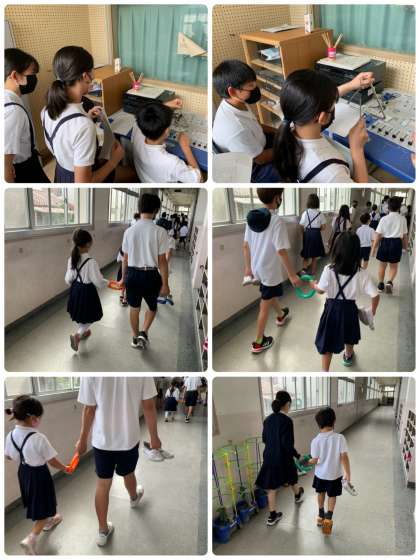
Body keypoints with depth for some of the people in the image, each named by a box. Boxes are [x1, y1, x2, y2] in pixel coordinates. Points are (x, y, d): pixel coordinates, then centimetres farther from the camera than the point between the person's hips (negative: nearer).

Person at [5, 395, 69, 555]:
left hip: (24, 473, 7)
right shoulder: (39, 438, -30)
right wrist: (65, 469, -2)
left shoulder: (11, 435, -12)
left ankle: (49, 520, 51)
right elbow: (52, 461, -21)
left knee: (36, 502, 29)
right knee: (44, 508, 9)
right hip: (39, 474, -7)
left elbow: (8, 457, 4)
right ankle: (31, 538, -4)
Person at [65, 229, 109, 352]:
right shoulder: (91, 262, -25)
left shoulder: (71, 259, -6)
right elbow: (98, 282, -21)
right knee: (89, 317, 10)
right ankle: (77, 335, -6)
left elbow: (68, 279, 3)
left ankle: (83, 331, 47)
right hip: (87, 291, -7)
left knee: (82, 314, 27)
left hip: (75, 290, 7)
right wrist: (107, 283, -2)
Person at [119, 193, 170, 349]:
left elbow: (125, 258, 5)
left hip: (132, 273, 3)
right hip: (151, 275, -2)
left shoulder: (129, 231, -3)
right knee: (152, 307, 22)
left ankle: (135, 337, 32)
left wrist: (123, 278, 17)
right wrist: (165, 283, -4)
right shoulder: (160, 231, -13)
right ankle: (144, 332, 6)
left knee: (134, 308, 19)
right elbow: (162, 261, -11)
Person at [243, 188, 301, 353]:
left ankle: (281, 315, 59)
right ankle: (258, 342, 15)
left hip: (256, 267, 7)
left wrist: (248, 267, 15)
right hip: (270, 270, -7)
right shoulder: (277, 221, -23)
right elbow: (281, 252, -24)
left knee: (272, 294, 32)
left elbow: (246, 245, 4)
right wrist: (292, 275, -16)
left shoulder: (252, 217, -2)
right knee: (265, 306, 5)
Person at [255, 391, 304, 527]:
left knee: (272, 487, 11)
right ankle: (298, 496, 53)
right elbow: (287, 444, -22)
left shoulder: (268, 419, 0)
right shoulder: (287, 420, -20)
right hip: (283, 458, -4)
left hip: (269, 457, 4)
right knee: (292, 479, 26)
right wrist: (297, 455, -7)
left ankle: (273, 516, 14)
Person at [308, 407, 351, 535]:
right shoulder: (340, 438, -20)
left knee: (321, 493, 25)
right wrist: (348, 474, -14)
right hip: (335, 474, -1)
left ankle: (321, 516, 40)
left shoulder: (316, 441, -19)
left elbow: (315, 460, -14)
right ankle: (328, 518, 8)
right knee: (332, 496, 19)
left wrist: (308, 462, 8)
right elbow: (344, 457, -22)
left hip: (320, 474, 1)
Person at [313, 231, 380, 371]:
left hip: (332, 308, -2)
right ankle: (348, 356, 56)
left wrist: (314, 285, 16)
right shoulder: (362, 273, -17)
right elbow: (375, 296, -14)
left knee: (328, 340, 13)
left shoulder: (329, 270, -21)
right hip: (349, 309, 2)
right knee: (348, 336, 29)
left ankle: (325, 371, 17)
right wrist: (373, 311, 6)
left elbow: (321, 290, -8)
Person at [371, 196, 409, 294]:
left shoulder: (384, 219, -6)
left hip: (385, 242, 0)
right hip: (396, 243, 0)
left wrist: (374, 248, 0)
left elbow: (378, 235, -7)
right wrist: (406, 246, 18)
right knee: (394, 266, 16)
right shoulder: (402, 219, -3)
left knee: (382, 265, 17)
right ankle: (390, 282, -6)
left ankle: (381, 285, 26)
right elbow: (405, 235, 3)